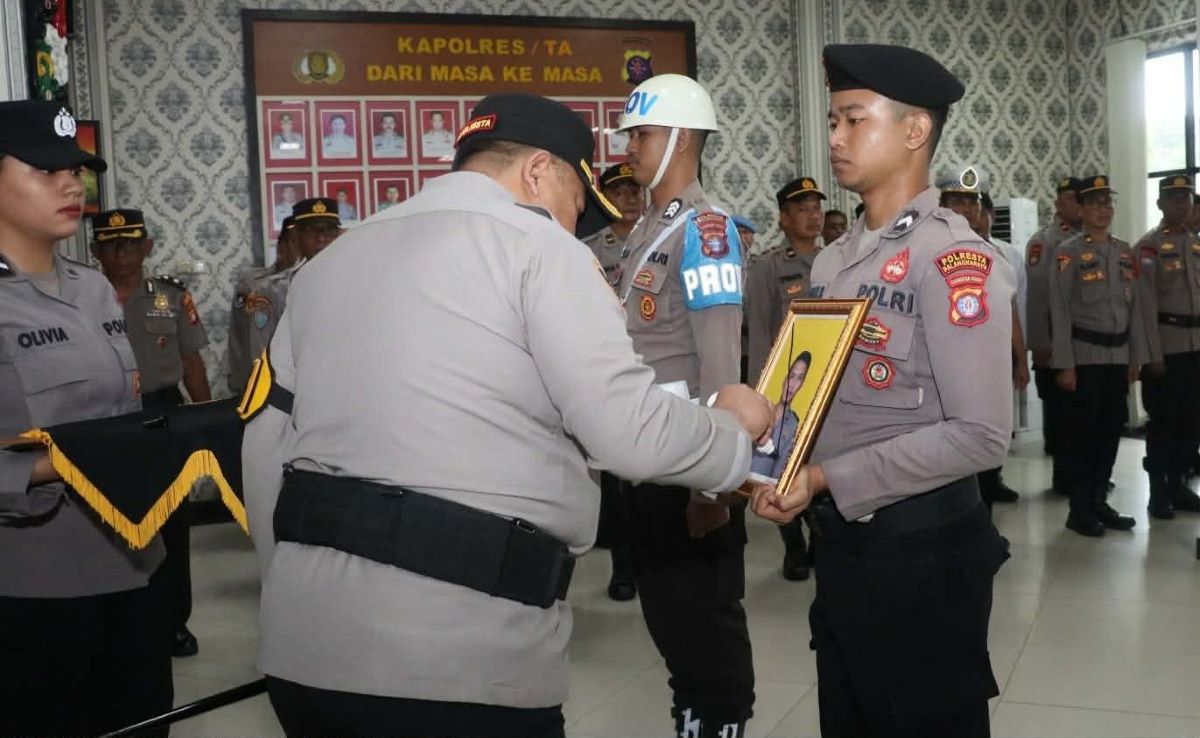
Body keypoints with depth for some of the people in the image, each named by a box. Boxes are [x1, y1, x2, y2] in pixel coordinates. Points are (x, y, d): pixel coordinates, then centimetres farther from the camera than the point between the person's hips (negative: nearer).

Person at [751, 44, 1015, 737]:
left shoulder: (955, 260, -16)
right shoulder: (832, 261, 9)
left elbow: (981, 436, -22)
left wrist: (828, 479, -21)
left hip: (922, 548, -7)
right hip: (840, 541, 8)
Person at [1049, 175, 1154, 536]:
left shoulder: (1125, 252, 12)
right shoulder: (1068, 253, -6)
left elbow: (1135, 307, 14)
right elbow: (1060, 312, -10)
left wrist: (1136, 358, 10)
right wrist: (1064, 365, -14)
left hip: (1118, 355, 6)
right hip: (1084, 356, -6)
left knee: (1111, 430, 10)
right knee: (1080, 432, 0)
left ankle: (1099, 502, 21)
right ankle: (1080, 509, 8)